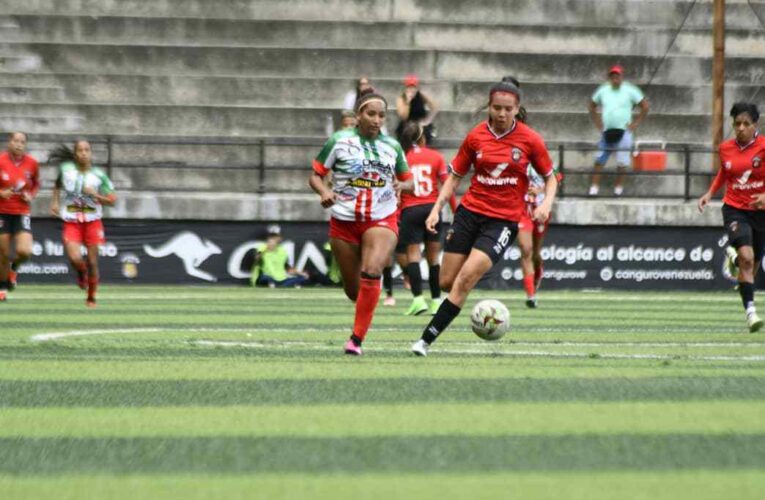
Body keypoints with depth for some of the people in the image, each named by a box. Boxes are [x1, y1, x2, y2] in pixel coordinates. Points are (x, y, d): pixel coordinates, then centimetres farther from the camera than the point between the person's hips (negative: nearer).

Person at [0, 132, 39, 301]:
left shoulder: (31, 163, -1)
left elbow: (36, 184, 15)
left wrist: (31, 195, -3)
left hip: (22, 213, 1)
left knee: (24, 251, -17)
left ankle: (14, 267, 18)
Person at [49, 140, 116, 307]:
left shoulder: (99, 175, -4)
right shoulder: (66, 169, -2)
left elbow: (112, 200, -2)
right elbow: (58, 184, 21)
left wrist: (95, 195, -16)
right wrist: (55, 201, 9)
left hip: (93, 222, 0)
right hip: (71, 222, 0)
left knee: (92, 262, 4)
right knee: (75, 259, -18)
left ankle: (91, 298, 23)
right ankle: (81, 273, 19)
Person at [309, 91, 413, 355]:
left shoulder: (392, 146, 5)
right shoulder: (339, 141, -2)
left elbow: (408, 179, 16)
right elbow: (315, 176, 1)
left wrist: (401, 185, -8)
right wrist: (324, 192, -20)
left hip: (382, 221, 0)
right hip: (344, 222, 0)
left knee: (371, 272, -25)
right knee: (352, 288, 6)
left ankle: (357, 339, -21)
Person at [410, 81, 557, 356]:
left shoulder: (530, 140, -4)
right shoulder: (475, 137, 1)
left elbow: (550, 177, 8)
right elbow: (455, 176, 11)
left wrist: (546, 203, -11)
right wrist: (437, 208, 0)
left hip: (504, 220, -3)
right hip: (469, 211, 3)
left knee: (465, 278, -19)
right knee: (447, 282, 0)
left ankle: (427, 339, -16)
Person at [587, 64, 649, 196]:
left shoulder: (629, 90, -2)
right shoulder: (603, 90, 9)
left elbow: (645, 106, 1)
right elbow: (591, 105, 22)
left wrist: (635, 123, -3)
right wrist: (597, 122, 12)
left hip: (623, 131, -3)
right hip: (606, 131, 3)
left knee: (622, 162, -4)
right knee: (599, 160, -3)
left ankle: (619, 188, 6)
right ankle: (594, 187, -2)